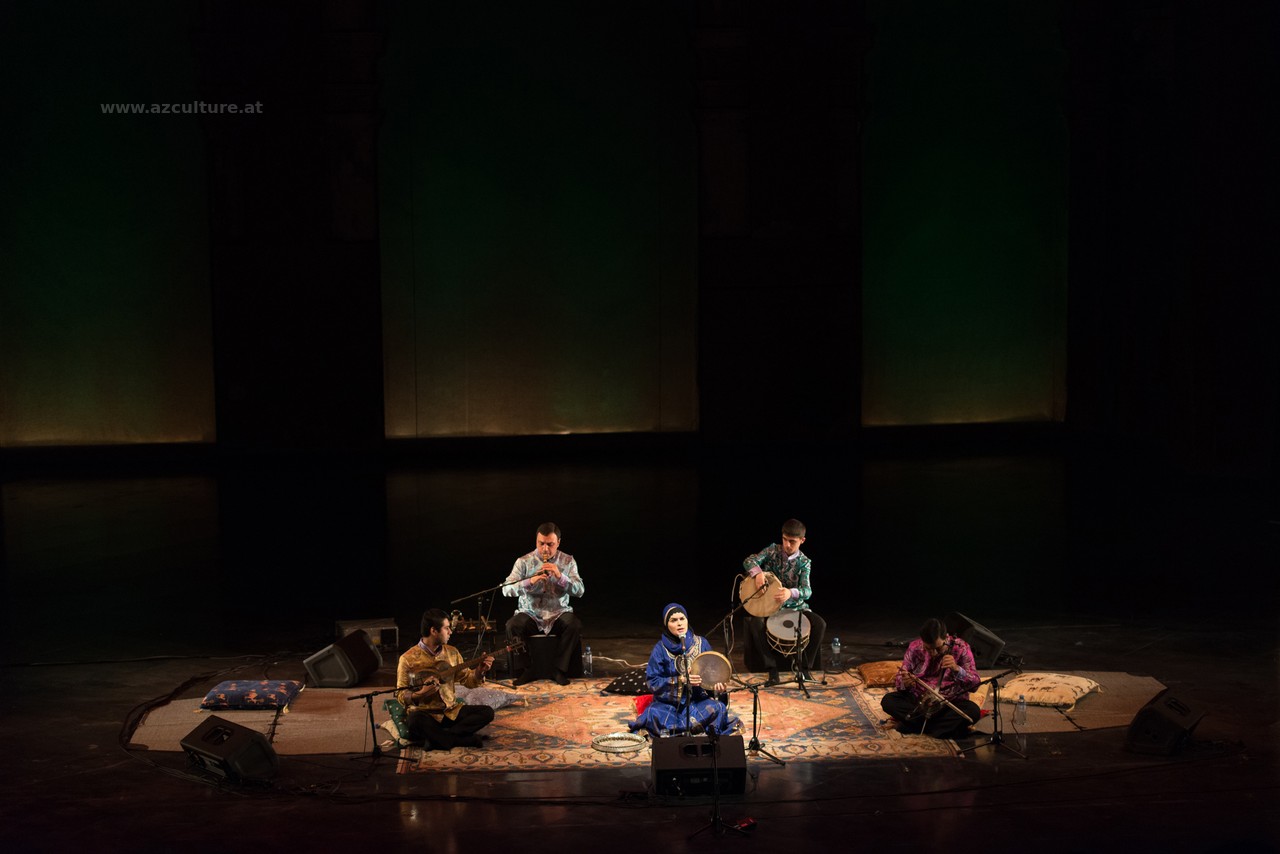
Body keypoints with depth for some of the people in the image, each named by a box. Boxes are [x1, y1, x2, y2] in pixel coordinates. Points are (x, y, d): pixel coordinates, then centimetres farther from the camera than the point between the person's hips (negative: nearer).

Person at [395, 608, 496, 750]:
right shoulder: (408, 659, -8)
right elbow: (401, 695, -7)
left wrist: (479, 671, -7)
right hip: (425, 712, -5)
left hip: (451, 711, 5)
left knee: (487, 712, -16)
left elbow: (467, 679, 13)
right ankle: (466, 740, -25)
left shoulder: (452, 652, 7)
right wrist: (422, 693, -25)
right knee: (416, 722, -40)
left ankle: (436, 738, -22)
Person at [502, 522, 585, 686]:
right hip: (530, 613, 0)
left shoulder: (568, 561, 3)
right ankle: (526, 670, -10)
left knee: (575, 625, -31)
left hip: (559, 613, 0)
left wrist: (560, 577, -22)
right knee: (512, 626, -30)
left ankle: (561, 670, -13)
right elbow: (506, 589, -11)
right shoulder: (524, 562, -1)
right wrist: (529, 582, -27)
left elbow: (580, 591, -6)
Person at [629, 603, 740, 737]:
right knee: (654, 715, -33)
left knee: (716, 708, -29)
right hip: (668, 702, -2)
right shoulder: (661, 649, -4)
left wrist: (716, 684, -13)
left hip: (698, 699, 2)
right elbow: (652, 682, -7)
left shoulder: (701, 643, 3)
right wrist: (680, 680, -19)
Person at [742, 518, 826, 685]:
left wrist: (791, 593, -45)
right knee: (754, 622, -31)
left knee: (820, 624, -24)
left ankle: (805, 667, -6)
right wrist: (758, 573, -38)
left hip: (795, 606, 0)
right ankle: (772, 670, -22)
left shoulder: (804, 562, -6)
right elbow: (749, 561, -14)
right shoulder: (773, 550, -2)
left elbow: (806, 590, -21)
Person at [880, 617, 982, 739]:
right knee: (888, 701, -23)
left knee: (973, 710, -32)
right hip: (918, 702, 2)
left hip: (951, 704, -2)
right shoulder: (914, 648, -7)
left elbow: (975, 685, -17)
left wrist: (956, 669, -35)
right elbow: (899, 680, -3)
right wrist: (905, 682, -28)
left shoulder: (961, 649, -11)